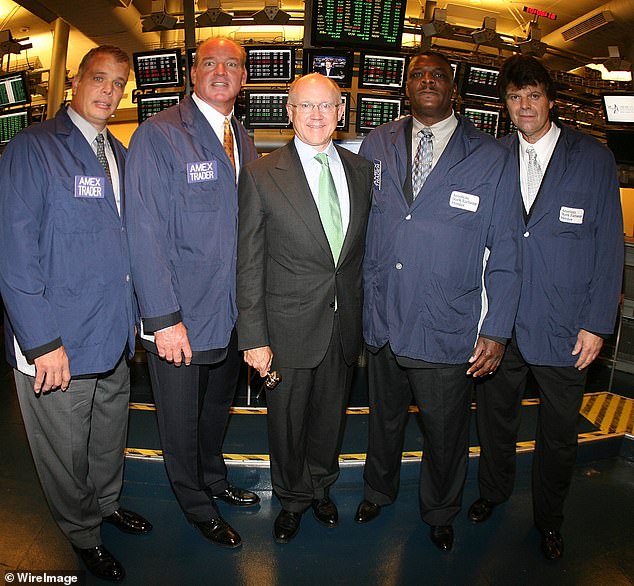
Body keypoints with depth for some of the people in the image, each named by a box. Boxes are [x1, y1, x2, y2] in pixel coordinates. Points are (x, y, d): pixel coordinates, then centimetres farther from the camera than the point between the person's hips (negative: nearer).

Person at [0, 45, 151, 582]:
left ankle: (108, 503, 48)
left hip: (114, 336, 6)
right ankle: (83, 534, 38)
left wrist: (132, 314, 12)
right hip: (57, 341, -6)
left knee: (110, 438, 23)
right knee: (67, 452, 14)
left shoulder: (118, 154, 11)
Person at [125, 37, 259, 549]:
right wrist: (164, 318, -21)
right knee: (182, 424, 14)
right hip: (178, 319, -6)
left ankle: (215, 481, 50)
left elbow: (247, 225, 10)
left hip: (231, 314, 6)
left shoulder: (242, 139, 9)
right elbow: (145, 232, -17)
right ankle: (197, 506, 39)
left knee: (217, 410, 25)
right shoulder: (158, 135, -12)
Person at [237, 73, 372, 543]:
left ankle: (321, 488, 48)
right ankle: (292, 499, 42)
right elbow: (250, 264, -8)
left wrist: (362, 312, 6)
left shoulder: (362, 170, 4)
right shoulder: (262, 175, -8)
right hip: (289, 328, -3)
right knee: (287, 424, 15)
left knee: (331, 418, 20)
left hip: (346, 326, 3)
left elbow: (364, 249, 9)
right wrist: (253, 337, -10)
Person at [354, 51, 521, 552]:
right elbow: (362, 227, 7)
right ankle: (379, 491, 52)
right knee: (384, 419, 23)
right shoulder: (377, 145, 3)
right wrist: (361, 302, 4)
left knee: (445, 433, 16)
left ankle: (441, 512, 46)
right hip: (382, 322, 3)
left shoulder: (489, 158, -5)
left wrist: (496, 331, -7)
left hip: (448, 332, -2)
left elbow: (504, 254, -4)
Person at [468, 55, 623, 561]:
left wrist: (597, 324, -8)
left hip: (564, 327, -1)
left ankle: (549, 518, 40)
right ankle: (494, 492, 46)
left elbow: (609, 244, -3)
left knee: (559, 434, 15)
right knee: (496, 417, 19)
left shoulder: (593, 158, -2)